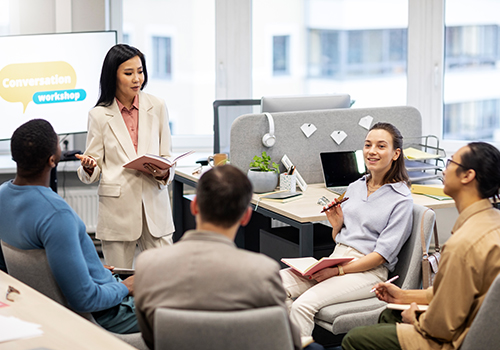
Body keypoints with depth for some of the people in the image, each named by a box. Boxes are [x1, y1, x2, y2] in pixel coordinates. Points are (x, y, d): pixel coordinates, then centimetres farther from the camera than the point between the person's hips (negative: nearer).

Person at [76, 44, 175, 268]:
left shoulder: (157, 107, 7)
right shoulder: (99, 115, 2)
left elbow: (167, 156, 11)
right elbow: (92, 173, 4)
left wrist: (163, 173, -11)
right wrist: (89, 167, -19)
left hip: (154, 202, 2)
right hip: (117, 208, -1)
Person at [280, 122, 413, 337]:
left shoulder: (402, 199, -4)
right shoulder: (354, 188, 17)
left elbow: (382, 253, -11)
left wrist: (338, 271, -17)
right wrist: (336, 225, 0)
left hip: (369, 271, -6)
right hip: (336, 259, 6)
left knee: (304, 303, -30)